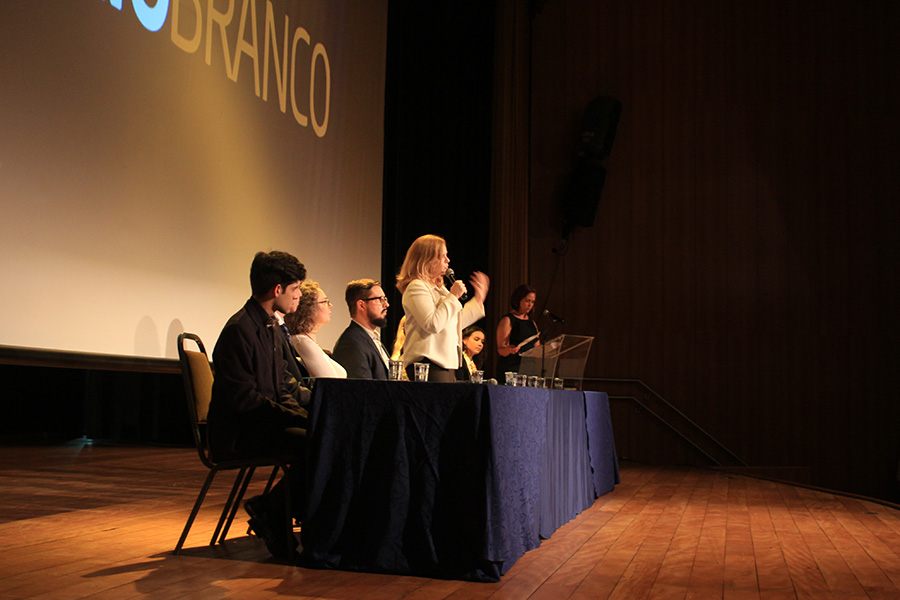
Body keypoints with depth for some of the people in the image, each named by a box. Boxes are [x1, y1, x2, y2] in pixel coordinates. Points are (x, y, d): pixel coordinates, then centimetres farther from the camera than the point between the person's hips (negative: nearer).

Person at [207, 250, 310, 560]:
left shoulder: (273, 329, 16)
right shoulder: (240, 330, -14)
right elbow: (244, 399, -20)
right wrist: (297, 416, -21)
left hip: (263, 423, 9)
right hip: (238, 434, -9)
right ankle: (269, 510, -9)